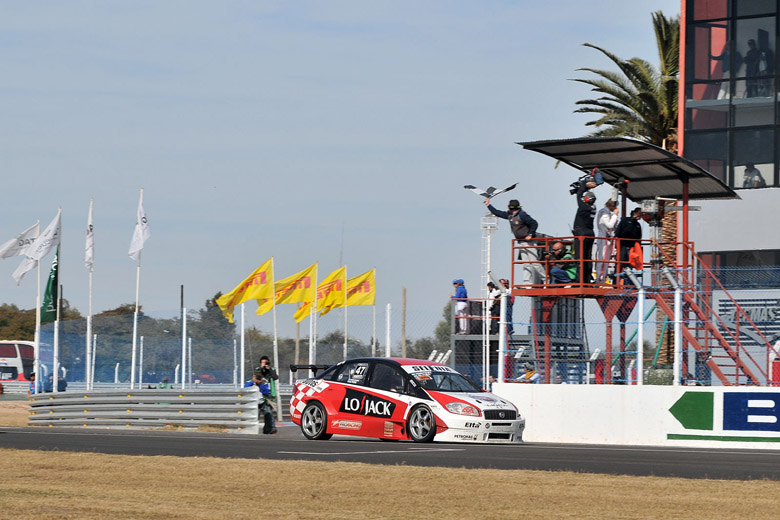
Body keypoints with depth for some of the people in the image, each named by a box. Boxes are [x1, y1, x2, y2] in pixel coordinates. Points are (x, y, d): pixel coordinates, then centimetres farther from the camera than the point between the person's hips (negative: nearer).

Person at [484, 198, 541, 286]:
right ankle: (527, 283, 1)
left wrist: (530, 234, -15)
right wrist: (488, 205, 25)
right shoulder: (510, 215, 10)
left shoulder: (522, 215, -15)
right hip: (521, 243, 9)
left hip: (528, 242, -9)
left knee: (534, 263, -8)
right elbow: (498, 213, 22)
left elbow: (534, 223, -13)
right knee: (526, 264, 4)